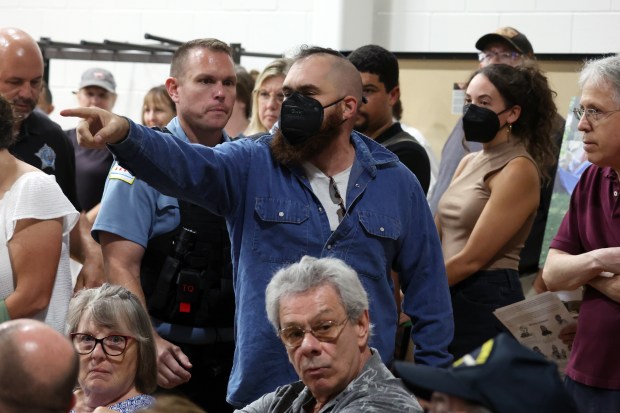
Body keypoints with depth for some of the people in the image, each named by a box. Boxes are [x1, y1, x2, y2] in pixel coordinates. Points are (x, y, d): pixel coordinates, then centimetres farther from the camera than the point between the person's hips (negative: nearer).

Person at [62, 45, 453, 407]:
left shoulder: (397, 184, 4)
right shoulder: (252, 166, 0)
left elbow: (428, 287, 8)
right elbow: (184, 163, -19)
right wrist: (125, 133, -40)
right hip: (262, 388, -1)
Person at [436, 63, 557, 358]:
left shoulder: (518, 170, -13)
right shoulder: (469, 162, 13)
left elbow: (471, 259, -16)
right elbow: (435, 239, 11)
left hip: (487, 303, -8)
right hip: (449, 298, 8)